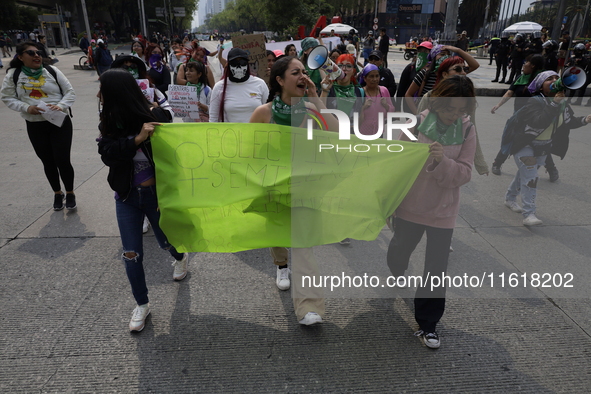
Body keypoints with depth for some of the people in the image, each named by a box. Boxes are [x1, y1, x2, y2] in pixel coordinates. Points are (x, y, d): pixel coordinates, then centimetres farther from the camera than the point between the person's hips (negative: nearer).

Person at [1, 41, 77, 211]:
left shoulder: (52, 71, -1)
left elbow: (70, 92, 3)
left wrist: (60, 106, -15)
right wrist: (26, 108, -13)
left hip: (60, 122, -1)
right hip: (35, 126, 2)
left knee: (62, 160, -7)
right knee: (48, 162, 10)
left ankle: (70, 193, 15)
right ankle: (57, 193, 31)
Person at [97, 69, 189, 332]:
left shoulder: (154, 116, -14)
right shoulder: (109, 122, -2)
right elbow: (107, 152, -18)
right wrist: (137, 139, -33)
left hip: (155, 193, -3)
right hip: (127, 197, 3)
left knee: (166, 240, 16)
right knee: (131, 254, 4)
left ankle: (181, 258, 55)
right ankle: (142, 305, 24)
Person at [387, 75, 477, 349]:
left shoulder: (467, 131, -5)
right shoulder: (417, 122, -8)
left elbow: (464, 174, -9)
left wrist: (442, 161, -29)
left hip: (443, 211, 0)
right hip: (410, 205, 0)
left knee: (437, 270, 4)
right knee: (398, 252, 18)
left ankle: (427, 324, 22)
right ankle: (397, 276, 56)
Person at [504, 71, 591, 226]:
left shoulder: (563, 104, -1)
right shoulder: (535, 102, -24)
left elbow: (570, 121, 10)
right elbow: (539, 122, -40)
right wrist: (554, 104, -43)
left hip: (543, 148, 7)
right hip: (524, 145, -7)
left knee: (524, 175, 19)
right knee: (530, 178, -16)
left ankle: (509, 199, 39)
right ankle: (529, 214, -14)